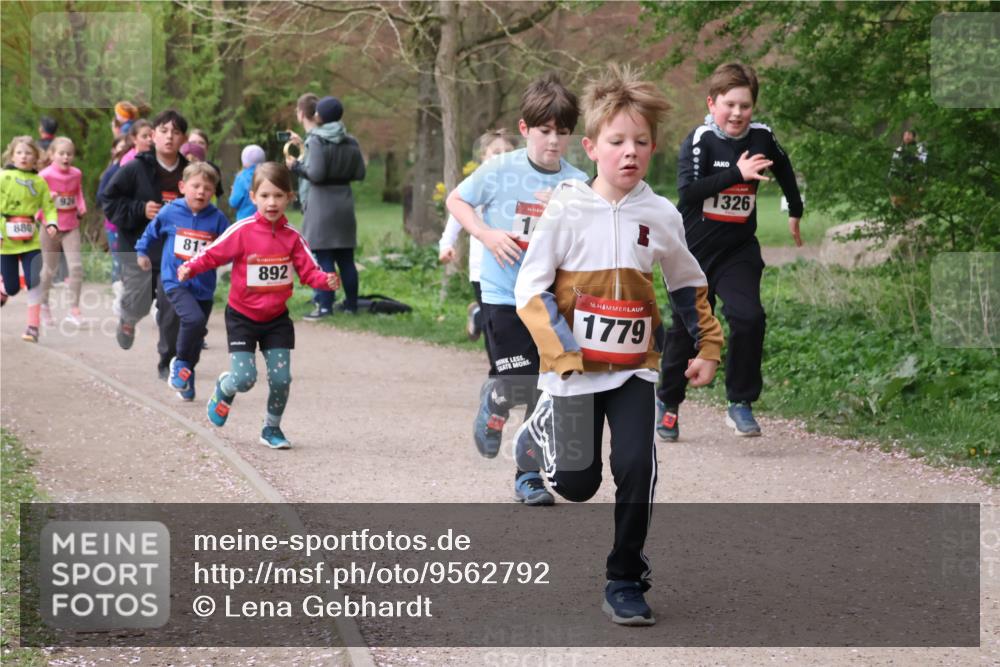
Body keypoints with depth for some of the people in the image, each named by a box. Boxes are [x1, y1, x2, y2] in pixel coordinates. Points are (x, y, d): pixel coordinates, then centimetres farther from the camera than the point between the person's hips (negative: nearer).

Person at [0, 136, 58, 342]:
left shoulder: (39, 181, 5)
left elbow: (49, 206, 6)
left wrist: (52, 223, -14)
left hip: (30, 239, 1)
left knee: (34, 281, -11)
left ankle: (33, 326, -2)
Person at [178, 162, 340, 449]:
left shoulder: (292, 237, -5)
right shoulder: (242, 231, -14)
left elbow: (309, 271, -5)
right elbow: (212, 254, -9)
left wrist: (326, 280, -25)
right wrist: (190, 268, -26)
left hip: (277, 319, 3)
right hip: (242, 317, -3)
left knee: (281, 379, -1)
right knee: (244, 379, -12)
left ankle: (272, 429, 23)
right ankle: (224, 390, 26)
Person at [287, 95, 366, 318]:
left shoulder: (317, 141, -12)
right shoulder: (351, 142, 6)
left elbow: (315, 174, -19)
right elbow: (359, 174, 7)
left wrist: (296, 166, -2)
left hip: (322, 203, -6)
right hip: (345, 202, 6)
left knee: (324, 257, -5)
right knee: (346, 257, 11)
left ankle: (325, 306, -7)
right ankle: (351, 303, 15)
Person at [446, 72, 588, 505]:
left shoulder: (577, 184, -1)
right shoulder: (500, 171, -6)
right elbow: (456, 200, 5)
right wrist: (486, 234, -9)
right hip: (504, 295, -3)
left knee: (546, 392, 5)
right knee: (517, 384, -11)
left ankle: (530, 475, 20)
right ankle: (494, 404, 26)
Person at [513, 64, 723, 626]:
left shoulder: (661, 217, -1)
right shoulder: (566, 211, -11)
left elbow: (690, 286, 14)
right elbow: (531, 289, -11)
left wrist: (709, 348, 11)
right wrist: (564, 353, -19)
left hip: (634, 366, 2)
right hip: (574, 367, -2)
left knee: (637, 466, -13)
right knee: (577, 483, 7)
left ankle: (627, 580, 3)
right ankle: (541, 433, 42)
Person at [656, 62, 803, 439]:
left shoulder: (761, 137, 0)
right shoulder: (700, 140, -13)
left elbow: (784, 170, 23)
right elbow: (687, 190, -26)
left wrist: (795, 213, 32)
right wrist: (737, 173, -30)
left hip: (739, 250, 2)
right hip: (694, 250, -2)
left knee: (749, 317, -18)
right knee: (685, 327, 8)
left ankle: (741, 404, -7)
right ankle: (668, 401, 29)